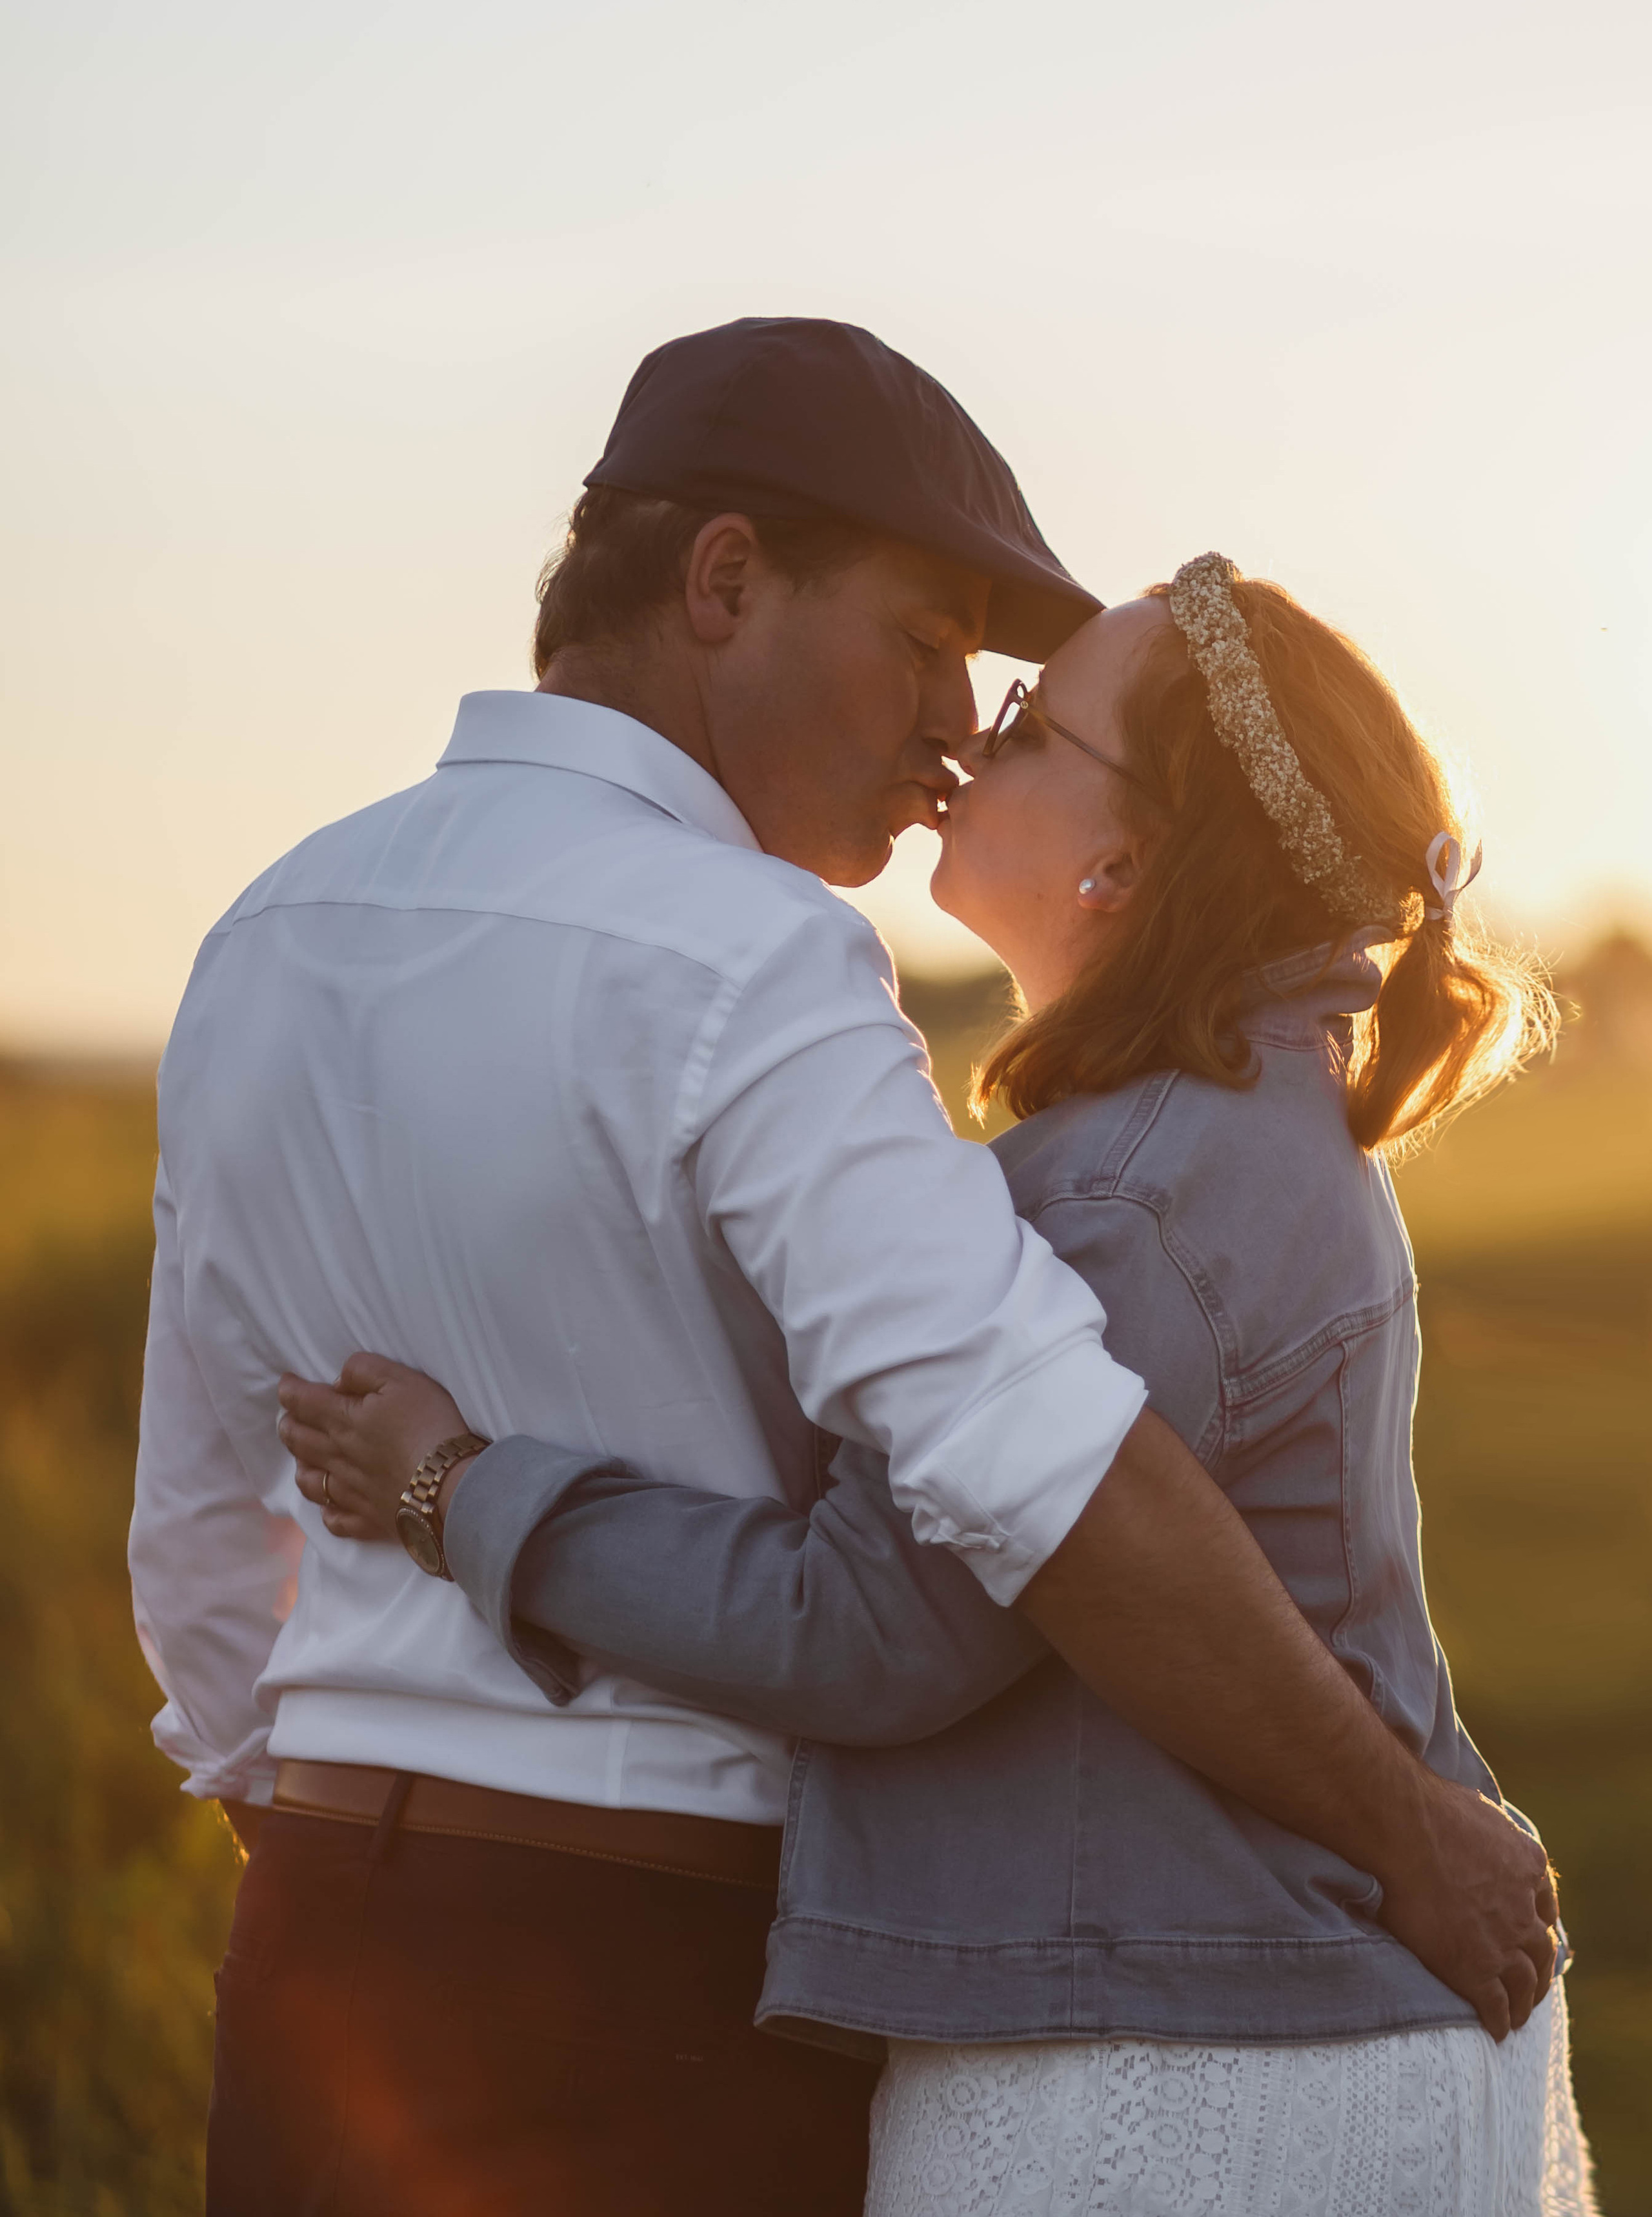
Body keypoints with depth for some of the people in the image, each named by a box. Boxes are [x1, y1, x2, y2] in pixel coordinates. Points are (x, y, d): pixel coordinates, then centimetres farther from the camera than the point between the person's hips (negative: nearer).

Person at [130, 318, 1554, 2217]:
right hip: (678, 2028, -7)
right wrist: (1404, 1825, -20)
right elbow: (1040, 1466, -31)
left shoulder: (281, 950, 6)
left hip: (355, 1964, 8)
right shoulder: (732, 974, -20)